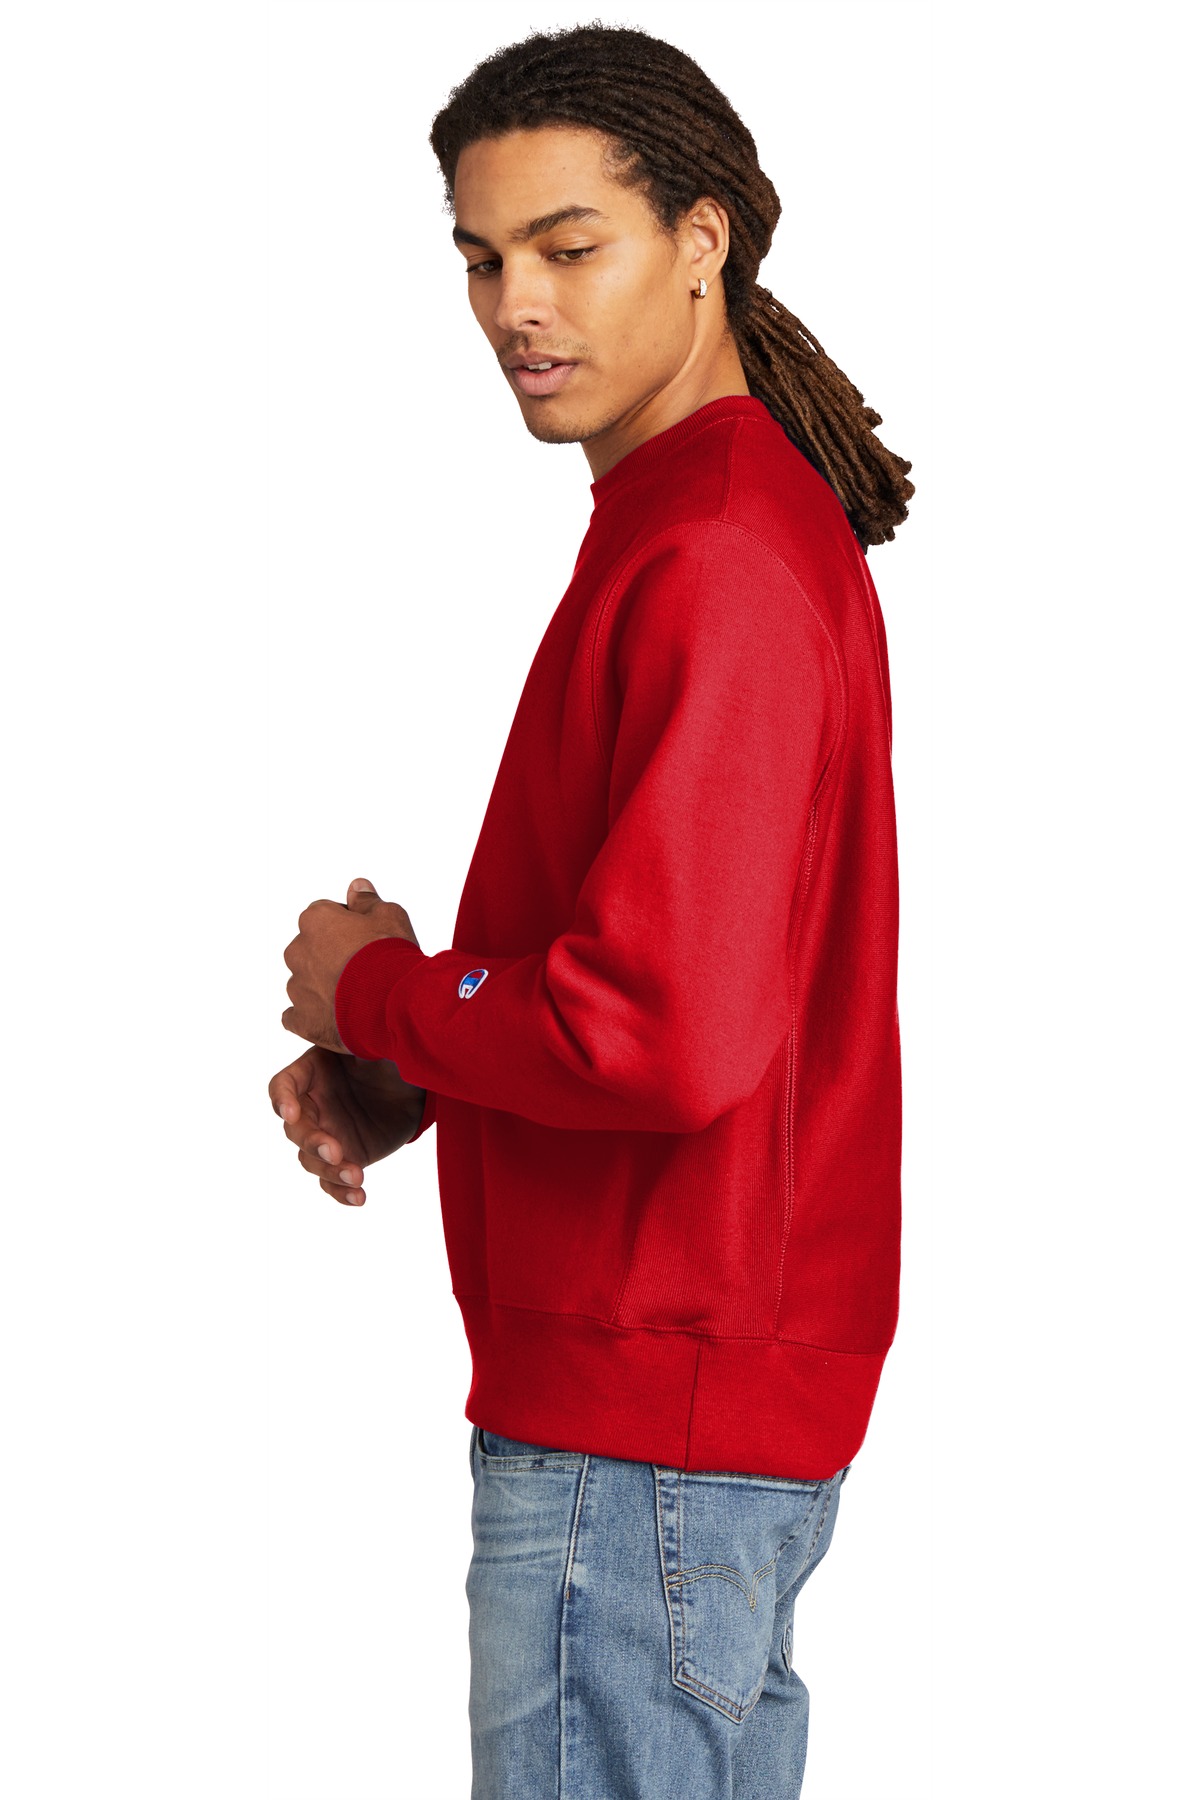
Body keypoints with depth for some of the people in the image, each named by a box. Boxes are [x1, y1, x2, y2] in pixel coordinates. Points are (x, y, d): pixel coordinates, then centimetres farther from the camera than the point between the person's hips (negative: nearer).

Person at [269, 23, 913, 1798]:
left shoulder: (716, 567, -20)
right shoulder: (758, 522, 14)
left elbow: (667, 1035, -28)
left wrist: (377, 994, -11)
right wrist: (400, 1078, 5)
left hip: (641, 1438, -10)